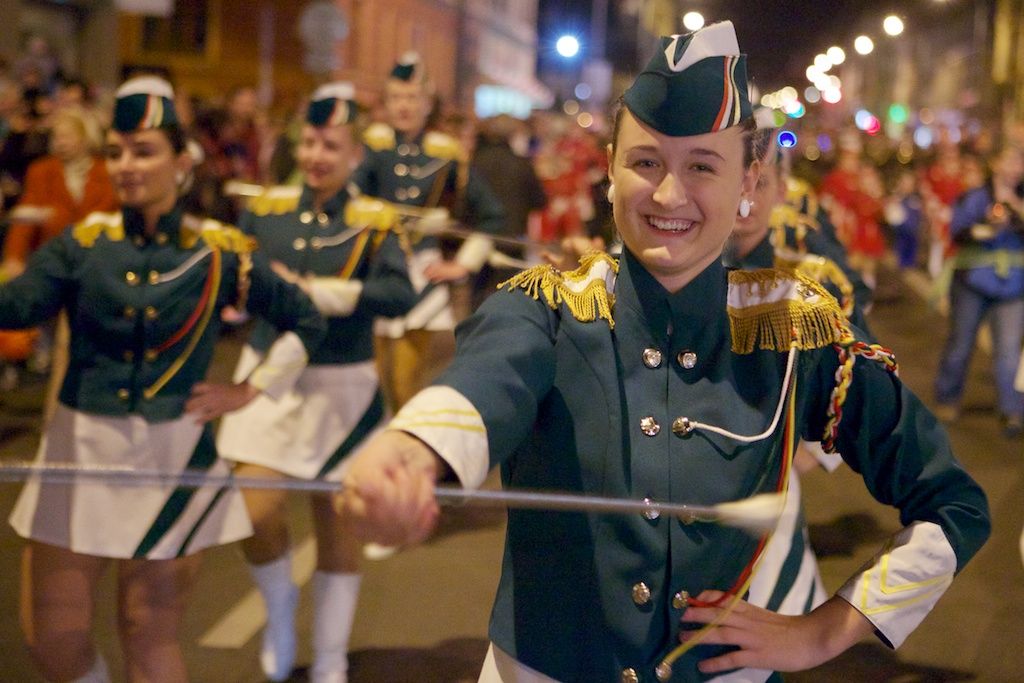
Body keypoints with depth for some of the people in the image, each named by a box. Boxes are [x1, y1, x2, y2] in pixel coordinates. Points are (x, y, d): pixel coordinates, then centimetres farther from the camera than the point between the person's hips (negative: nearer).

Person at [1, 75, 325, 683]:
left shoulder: (219, 253, -3)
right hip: (80, 452, 2)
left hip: (171, 460, -2)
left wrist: (253, 390, 0)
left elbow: (308, 322, 7)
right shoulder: (83, 244, 0)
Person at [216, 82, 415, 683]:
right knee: (256, 513, -9)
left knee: (337, 523, 8)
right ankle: (280, 605, 25)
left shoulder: (374, 222, -6)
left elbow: (400, 295, -22)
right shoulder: (267, 209, 3)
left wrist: (312, 290, -26)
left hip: (340, 388, -2)